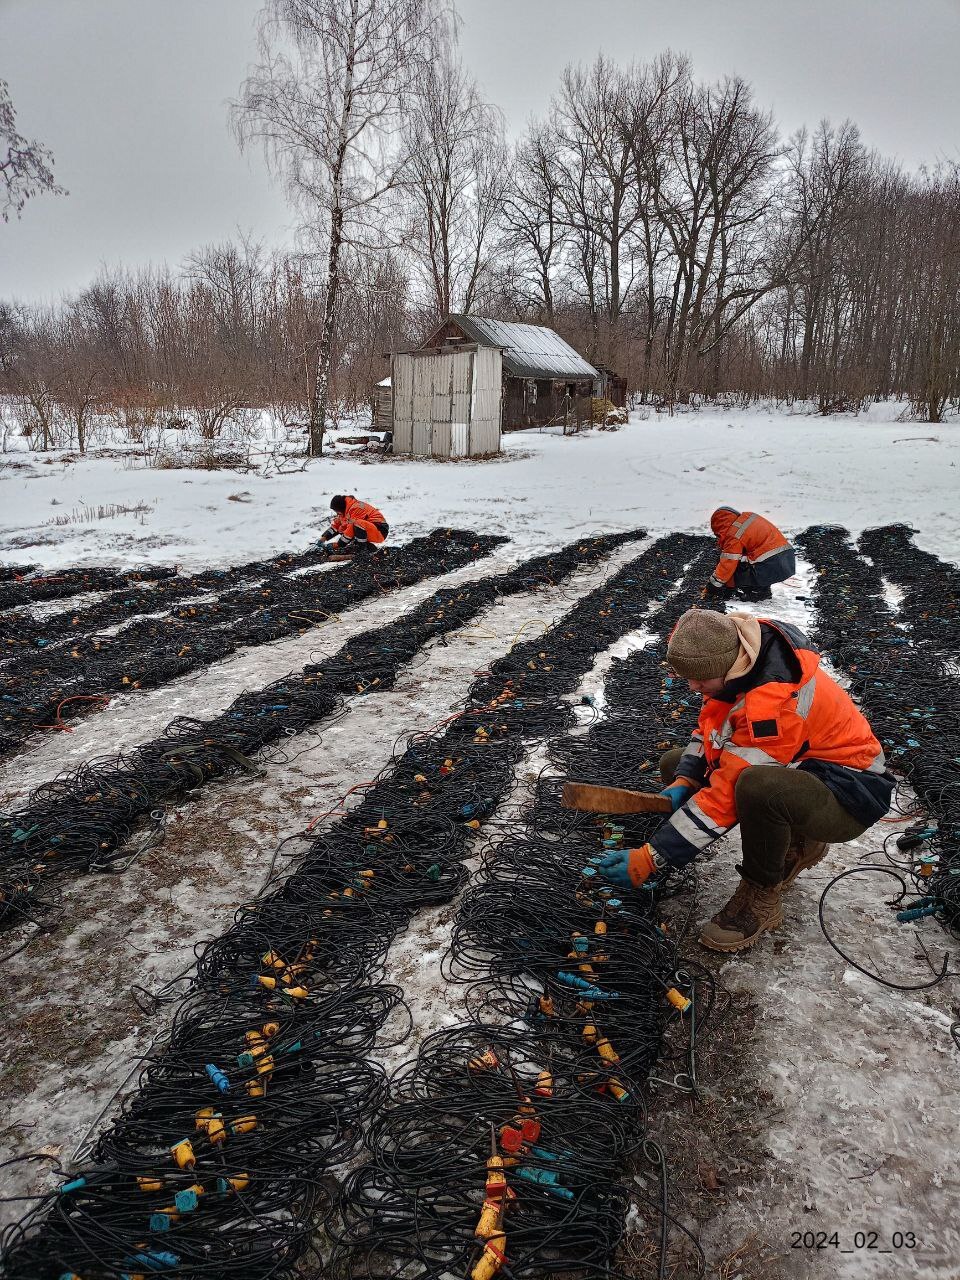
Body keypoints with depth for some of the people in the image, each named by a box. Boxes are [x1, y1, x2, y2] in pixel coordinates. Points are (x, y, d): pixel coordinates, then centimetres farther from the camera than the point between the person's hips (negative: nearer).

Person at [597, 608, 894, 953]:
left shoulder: (775, 702, -34)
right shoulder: (731, 659, -10)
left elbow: (726, 796, -32)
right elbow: (710, 730, 6)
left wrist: (650, 859, -28)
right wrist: (683, 783, -12)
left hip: (849, 793, -9)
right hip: (796, 766, 9)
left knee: (758, 788, -41)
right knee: (674, 764, 6)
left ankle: (761, 898, -12)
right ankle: (793, 844, 10)